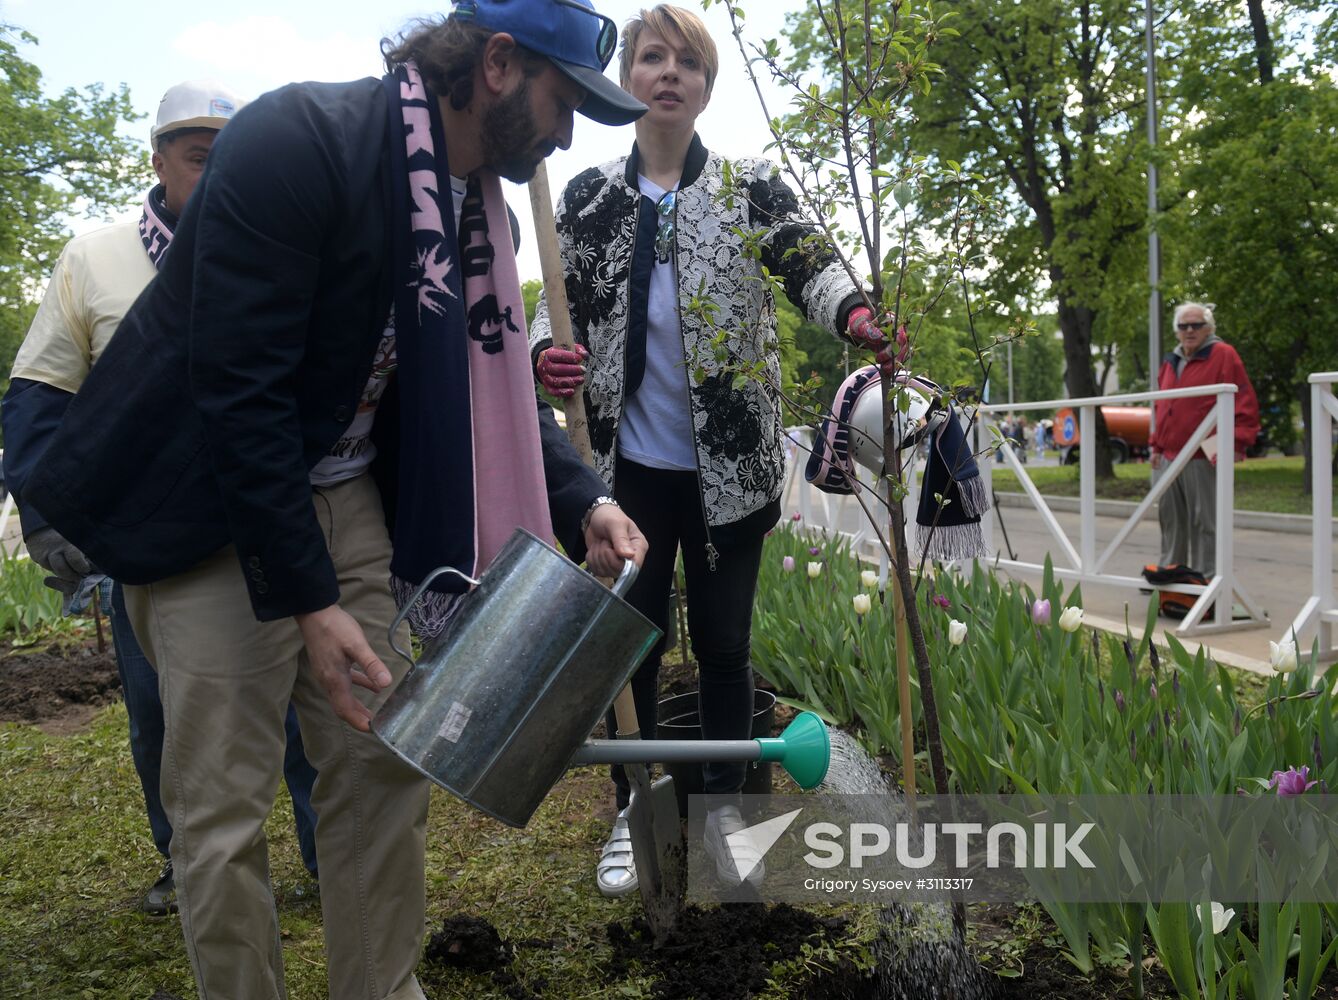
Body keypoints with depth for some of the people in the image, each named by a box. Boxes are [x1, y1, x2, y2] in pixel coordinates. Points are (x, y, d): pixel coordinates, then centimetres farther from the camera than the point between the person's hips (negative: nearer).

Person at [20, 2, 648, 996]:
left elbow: (498, 386, 10)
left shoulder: (483, 209, 2)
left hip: (346, 496, 7)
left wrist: (583, 502, -6)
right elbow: (237, 389, -25)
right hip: (212, 506, -6)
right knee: (223, 806, -1)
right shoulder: (295, 139, -22)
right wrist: (310, 599, -24)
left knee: (383, 766, 7)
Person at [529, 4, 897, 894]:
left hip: (729, 464, -1)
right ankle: (633, 811, 27)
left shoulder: (750, 186, 2)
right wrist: (544, 355, -16)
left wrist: (854, 314, -33)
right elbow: (559, 307, 8)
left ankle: (725, 808, 28)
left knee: (723, 640, 9)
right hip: (630, 463, 1)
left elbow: (808, 264, -10)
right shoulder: (588, 197, 6)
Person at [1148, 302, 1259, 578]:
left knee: (1204, 523, -2)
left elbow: (1245, 403, -10)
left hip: (1203, 459, -7)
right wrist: (1156, 445, 19)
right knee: (1171, 520, 13)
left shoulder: (1223, 355, -5)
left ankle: (1207, 578, 5)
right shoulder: (1171, 362, 16)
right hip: (1169, 458, 7)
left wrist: (1236, 444, -16)